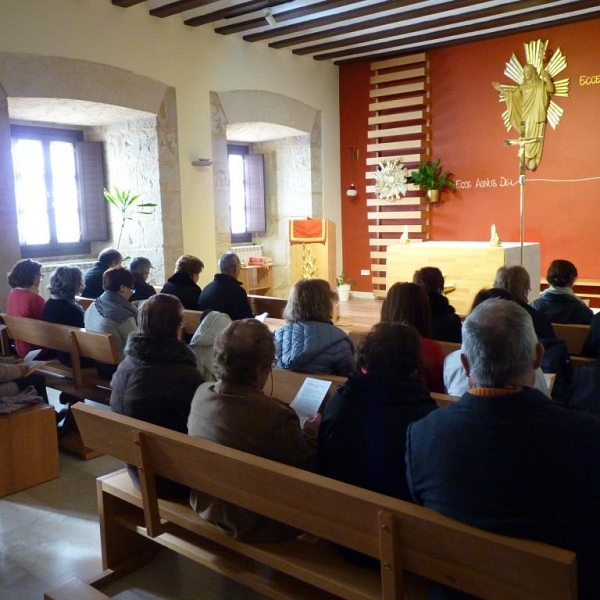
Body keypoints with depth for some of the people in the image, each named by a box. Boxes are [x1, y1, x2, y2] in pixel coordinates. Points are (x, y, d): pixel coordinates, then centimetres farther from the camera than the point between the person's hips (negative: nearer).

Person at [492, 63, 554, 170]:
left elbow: (551, 89, -12)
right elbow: (512, 95, 21)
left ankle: (533, 162, -4)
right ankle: (527, 161, 7)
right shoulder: (523, 86, 14)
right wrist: (500, 89, 16)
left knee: (534, 138, -5)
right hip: (525, 116, 4)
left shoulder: (540, 84, 1)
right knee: (525, 139, 2)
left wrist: (547, 78, -26)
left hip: (536, 116, -4)